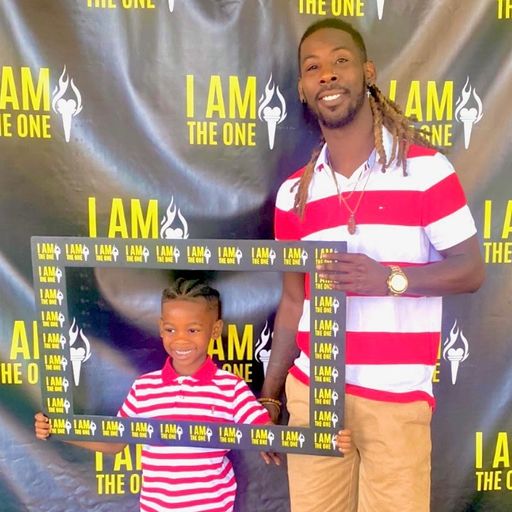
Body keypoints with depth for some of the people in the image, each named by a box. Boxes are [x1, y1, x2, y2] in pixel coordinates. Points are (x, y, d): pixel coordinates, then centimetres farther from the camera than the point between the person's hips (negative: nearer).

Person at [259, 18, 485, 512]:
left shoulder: (426, 168, -6)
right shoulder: (294, 191, 4)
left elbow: (470, 270, -5)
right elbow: (293, 302, 9)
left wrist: (390, 279, -22)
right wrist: (269, 395, 9)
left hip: (396, 399, -2)